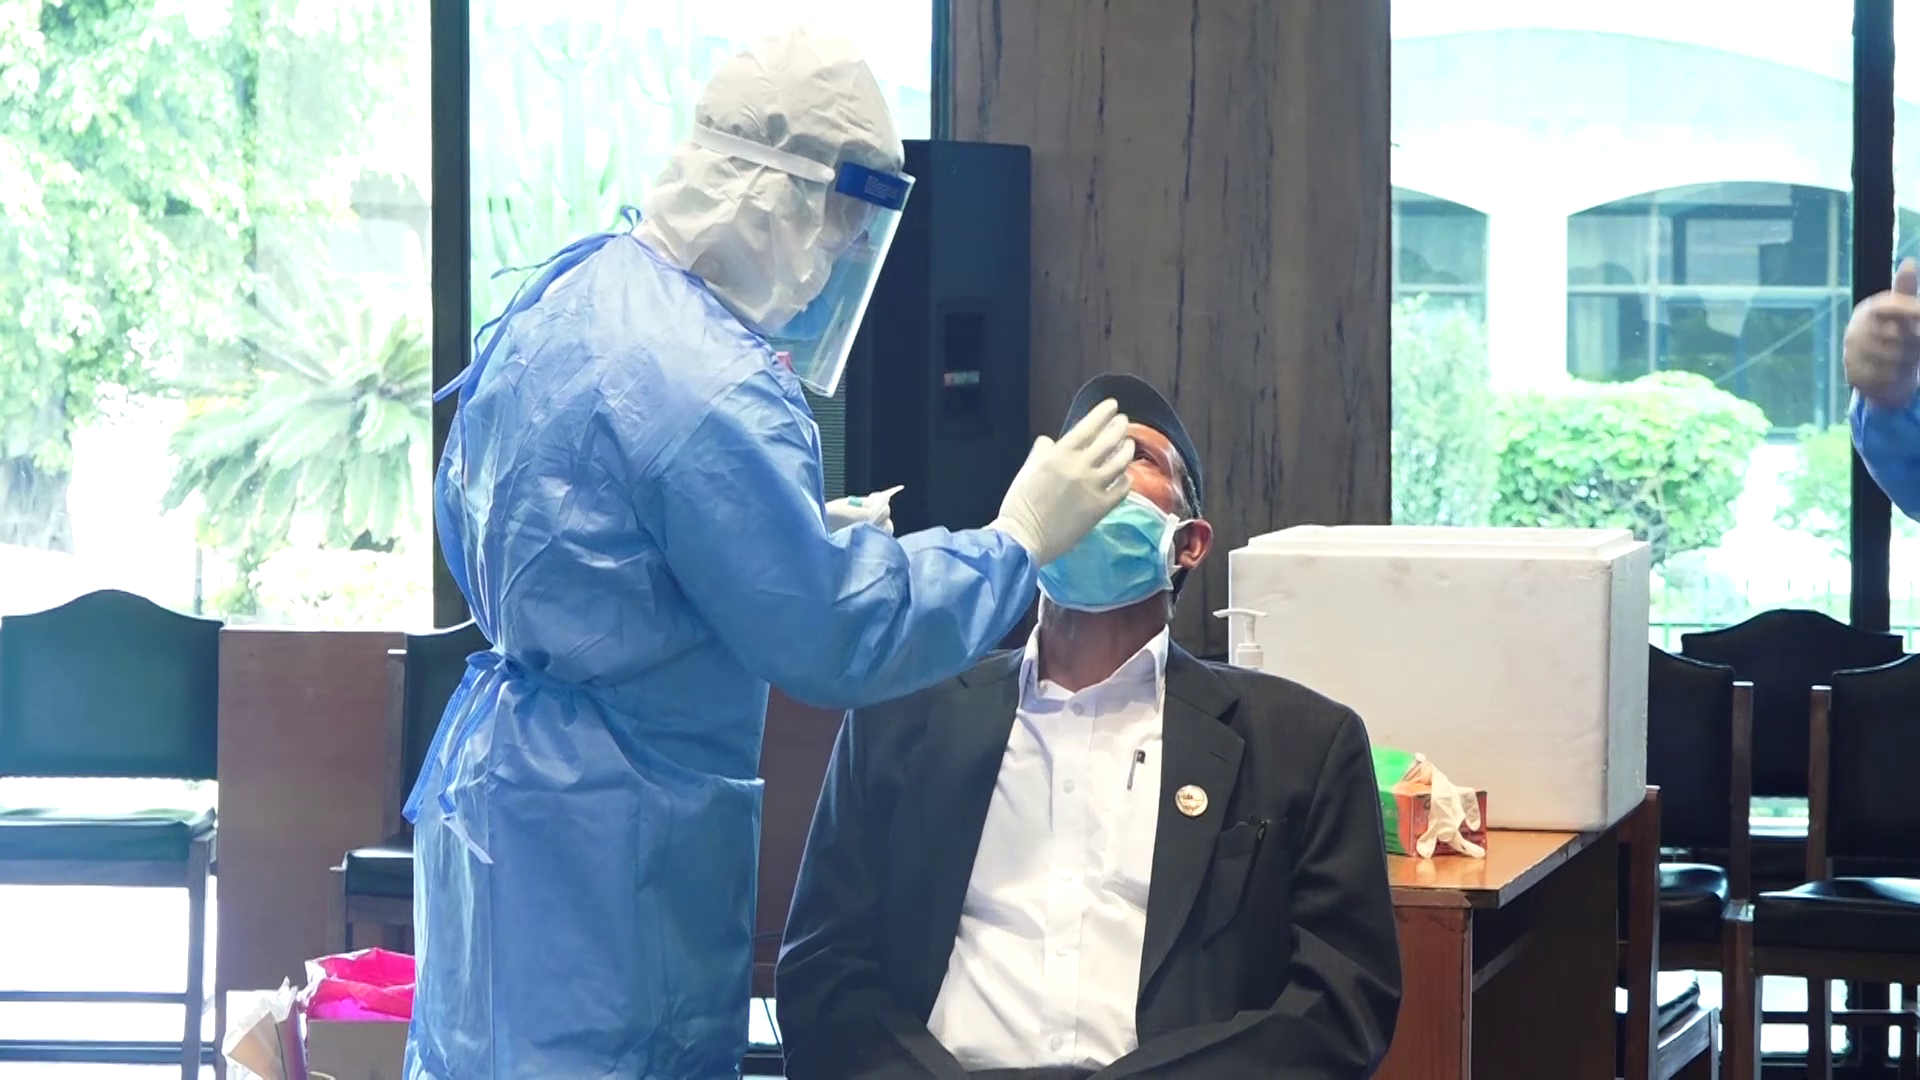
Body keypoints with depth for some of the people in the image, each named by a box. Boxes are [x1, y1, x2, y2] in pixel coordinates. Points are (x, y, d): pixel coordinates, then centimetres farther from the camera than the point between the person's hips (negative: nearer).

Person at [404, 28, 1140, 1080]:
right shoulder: (710, 390, -24)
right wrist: (1019, 541, -9)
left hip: (494, 765, 10)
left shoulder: (567, 292, 6)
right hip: (603, 833, -10)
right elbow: (837, 640, -21)